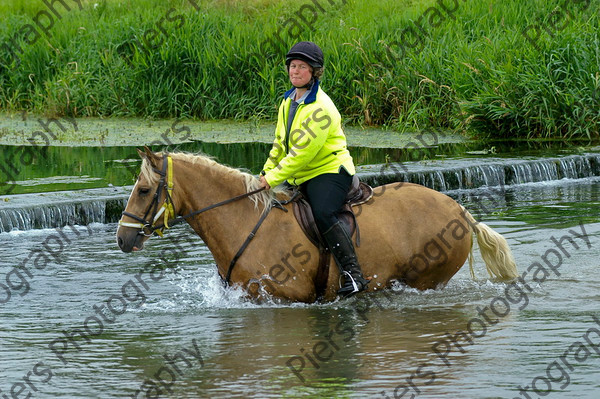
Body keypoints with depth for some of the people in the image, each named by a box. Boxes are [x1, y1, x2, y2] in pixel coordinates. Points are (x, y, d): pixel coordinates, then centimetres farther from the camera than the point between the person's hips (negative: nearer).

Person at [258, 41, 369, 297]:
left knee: (323, 214, -32)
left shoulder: (321, 108, -18)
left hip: (330, 171, -9)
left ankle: (353, 274, -33)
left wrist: (273, 179, -19)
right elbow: (280, 144, 21)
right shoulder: (288, 102, 10)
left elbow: (303, 152, -22)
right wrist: (266, 173, 12)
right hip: (301, 179, 9)